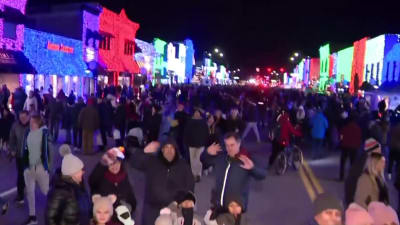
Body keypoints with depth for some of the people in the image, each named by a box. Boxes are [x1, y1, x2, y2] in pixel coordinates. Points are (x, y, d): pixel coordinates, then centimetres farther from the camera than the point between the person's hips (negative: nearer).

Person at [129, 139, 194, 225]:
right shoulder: (152, 162, 1)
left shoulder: (183, 165, 4)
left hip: (175, 207, 0)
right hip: (153, 207, 0)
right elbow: (134, 162, -10)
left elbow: (190, 185, 8)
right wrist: (145, 152, -26)